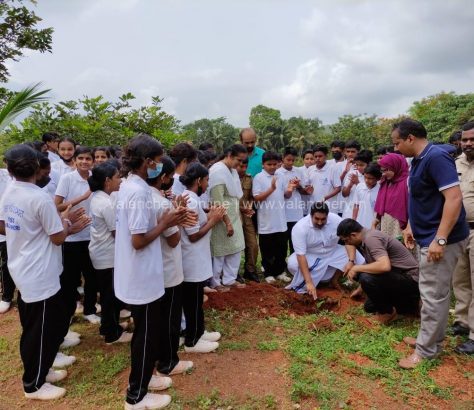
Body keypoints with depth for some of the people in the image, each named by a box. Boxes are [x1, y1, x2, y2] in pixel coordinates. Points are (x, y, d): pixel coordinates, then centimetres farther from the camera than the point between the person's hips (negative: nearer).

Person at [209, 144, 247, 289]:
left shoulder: (233, 171, 9)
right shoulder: (218, 171, -19)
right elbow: (218, 201, -23)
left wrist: (238, 216, 15)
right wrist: (227, 222, -22)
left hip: (233, 217, 9)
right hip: (221, 219, -9)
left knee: (235, 249, 14)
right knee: (219, 252, 4)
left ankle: (229, 279, 28)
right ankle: (215, 283, 20)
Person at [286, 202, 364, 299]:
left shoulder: (336, 219, -20)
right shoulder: (300, 227, -28)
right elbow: (300, 255, -31)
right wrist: (309, 282, -38)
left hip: (332, 254, 3)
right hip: (310, 256, -3)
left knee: (357, 258, -17)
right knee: (293, 264, -33)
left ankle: (334, 279, 5)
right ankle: (303, 285, -1)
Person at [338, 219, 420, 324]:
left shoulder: (371, 238, -25)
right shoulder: (364, 235, 3)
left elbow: (384, 266, -40)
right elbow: (350, 243, 26)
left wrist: (356, 268, -26)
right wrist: (351, 262, 7)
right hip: (397, 276, 10)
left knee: (367, 278, -31)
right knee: (369, 307, 16)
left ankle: (387, 312, -6)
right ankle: (409, 305, 24)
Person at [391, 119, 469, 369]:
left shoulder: (436, 158, -20)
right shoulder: (419, 160, 10)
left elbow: (454, 198, -27)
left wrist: (440, 240, -28)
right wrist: (411, 226, 17)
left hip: (440, 239, -10)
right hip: (428, 237, 10)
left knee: (433, 295, 0)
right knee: (433, 293, 18)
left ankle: (426, 350, 12)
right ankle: (431, 337, 32)